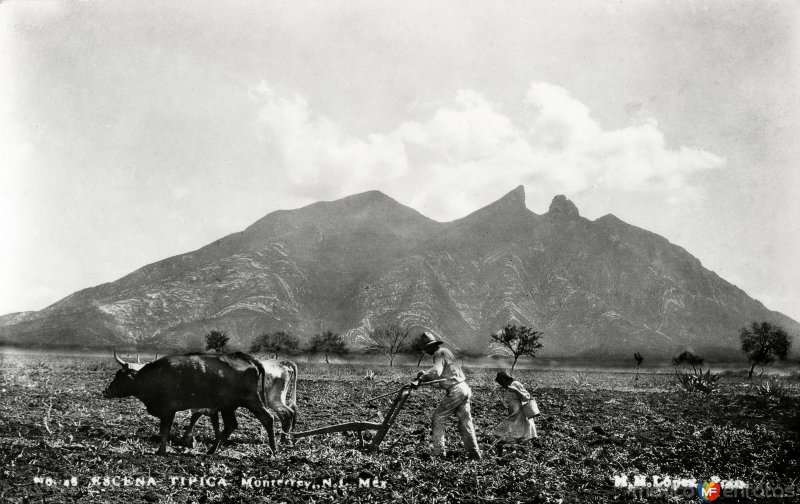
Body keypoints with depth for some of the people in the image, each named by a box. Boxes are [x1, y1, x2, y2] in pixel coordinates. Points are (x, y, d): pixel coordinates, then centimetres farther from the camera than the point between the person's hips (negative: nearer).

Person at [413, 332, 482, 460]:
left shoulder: (439, 353, -8)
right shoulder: (445, 352, 21)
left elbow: (436, 372, -25)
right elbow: (441, 375, 25)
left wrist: (421, 378, -16)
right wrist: (424, 375, 15)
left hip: (454, 391, -9)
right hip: (464, 389, 9)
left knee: (437, 419, 1)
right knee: (465, 422, 11)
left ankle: (438, 452, 0)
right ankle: (474, 453, 11)